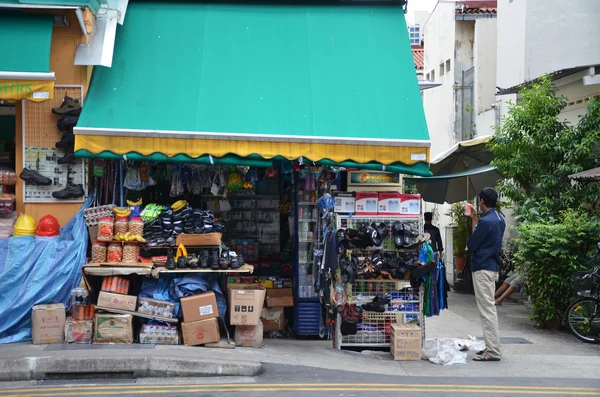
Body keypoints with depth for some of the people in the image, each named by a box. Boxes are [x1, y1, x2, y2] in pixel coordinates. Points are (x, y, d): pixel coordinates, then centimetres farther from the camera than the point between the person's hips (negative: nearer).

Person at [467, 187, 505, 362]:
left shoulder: (486, 221, -18)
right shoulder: (499, 220, 11)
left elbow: (471, 245, -12)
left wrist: (474, 222, 2)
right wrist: (476, 221, 15)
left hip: (482, 269, -10)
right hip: (493, 267, 10)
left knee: (487, 309, -8)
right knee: (489, 308, 15)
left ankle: (493, 352, -8)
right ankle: (492, 347, 20)